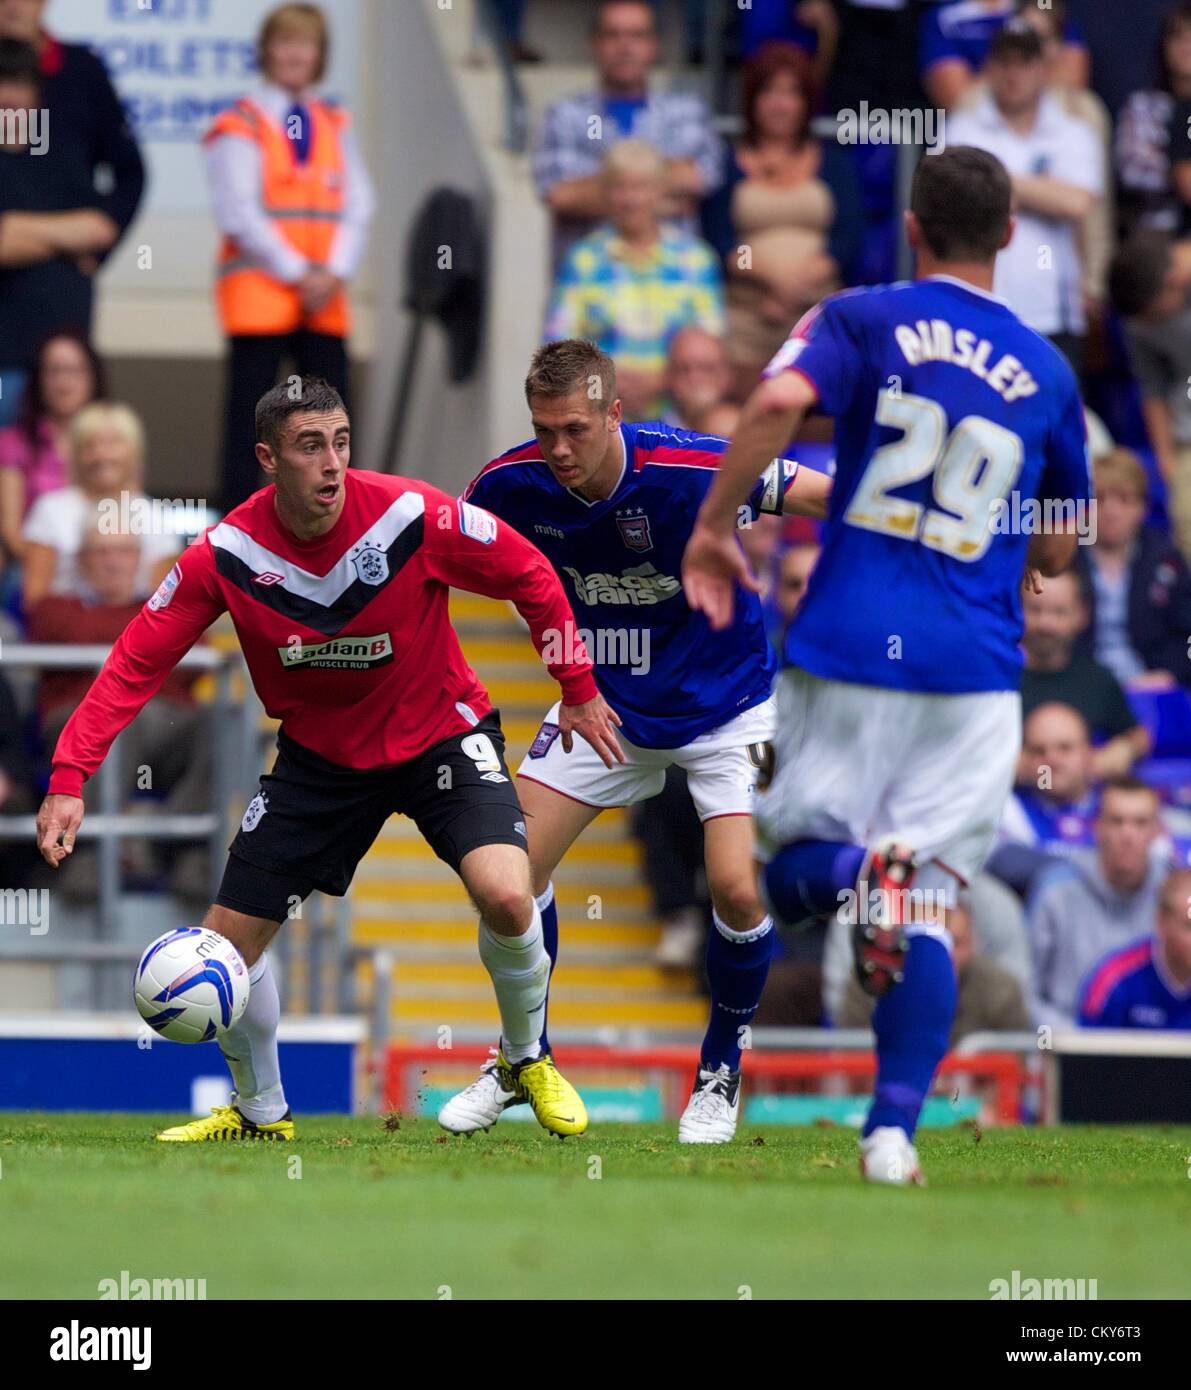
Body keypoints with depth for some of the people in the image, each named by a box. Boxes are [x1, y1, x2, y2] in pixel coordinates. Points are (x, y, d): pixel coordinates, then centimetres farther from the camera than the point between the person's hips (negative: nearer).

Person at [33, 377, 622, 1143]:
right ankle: (262, 1111, 27)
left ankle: (527, 1063, 5)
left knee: (506, 896, -26)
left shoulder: (411, 516, -24)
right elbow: (136, 663, -14)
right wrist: (71, 777, -24)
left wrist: (578, 686, -4)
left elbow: (530, 575, -9)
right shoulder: (225, 555, -19)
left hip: (441, 731, -2)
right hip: (320, 754, 2)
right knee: (229, 939, -2)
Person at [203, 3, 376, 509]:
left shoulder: (335, 125, 13)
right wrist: (298, 273, -14)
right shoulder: (240, 125, -2)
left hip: (324, 297, 5)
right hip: (259, 293, -5)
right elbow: (239, 214, -9)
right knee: (248, 412, -5)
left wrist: (335, 272, -9)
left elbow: (358, 206, 7)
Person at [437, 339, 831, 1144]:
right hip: (606, 700, 3)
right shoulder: (513, 485, -18)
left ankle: (722, 1072, 9)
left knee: (737, 888, -17)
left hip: (722, 702, -3)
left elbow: (834, 497, -19)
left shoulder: (696, 470, -29)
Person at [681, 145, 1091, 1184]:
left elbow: (780, 402, -20)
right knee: (932, 903, 5)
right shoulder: (1047, 373, 9)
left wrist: (712, 530, -11)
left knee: (791, 866, 12)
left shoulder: (863, 319, 1)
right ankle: (895, 1128, -12)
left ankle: (856, 873, -25)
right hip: (975, 667, 1)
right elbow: (1057, 554, 15)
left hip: (845, 643, -1)